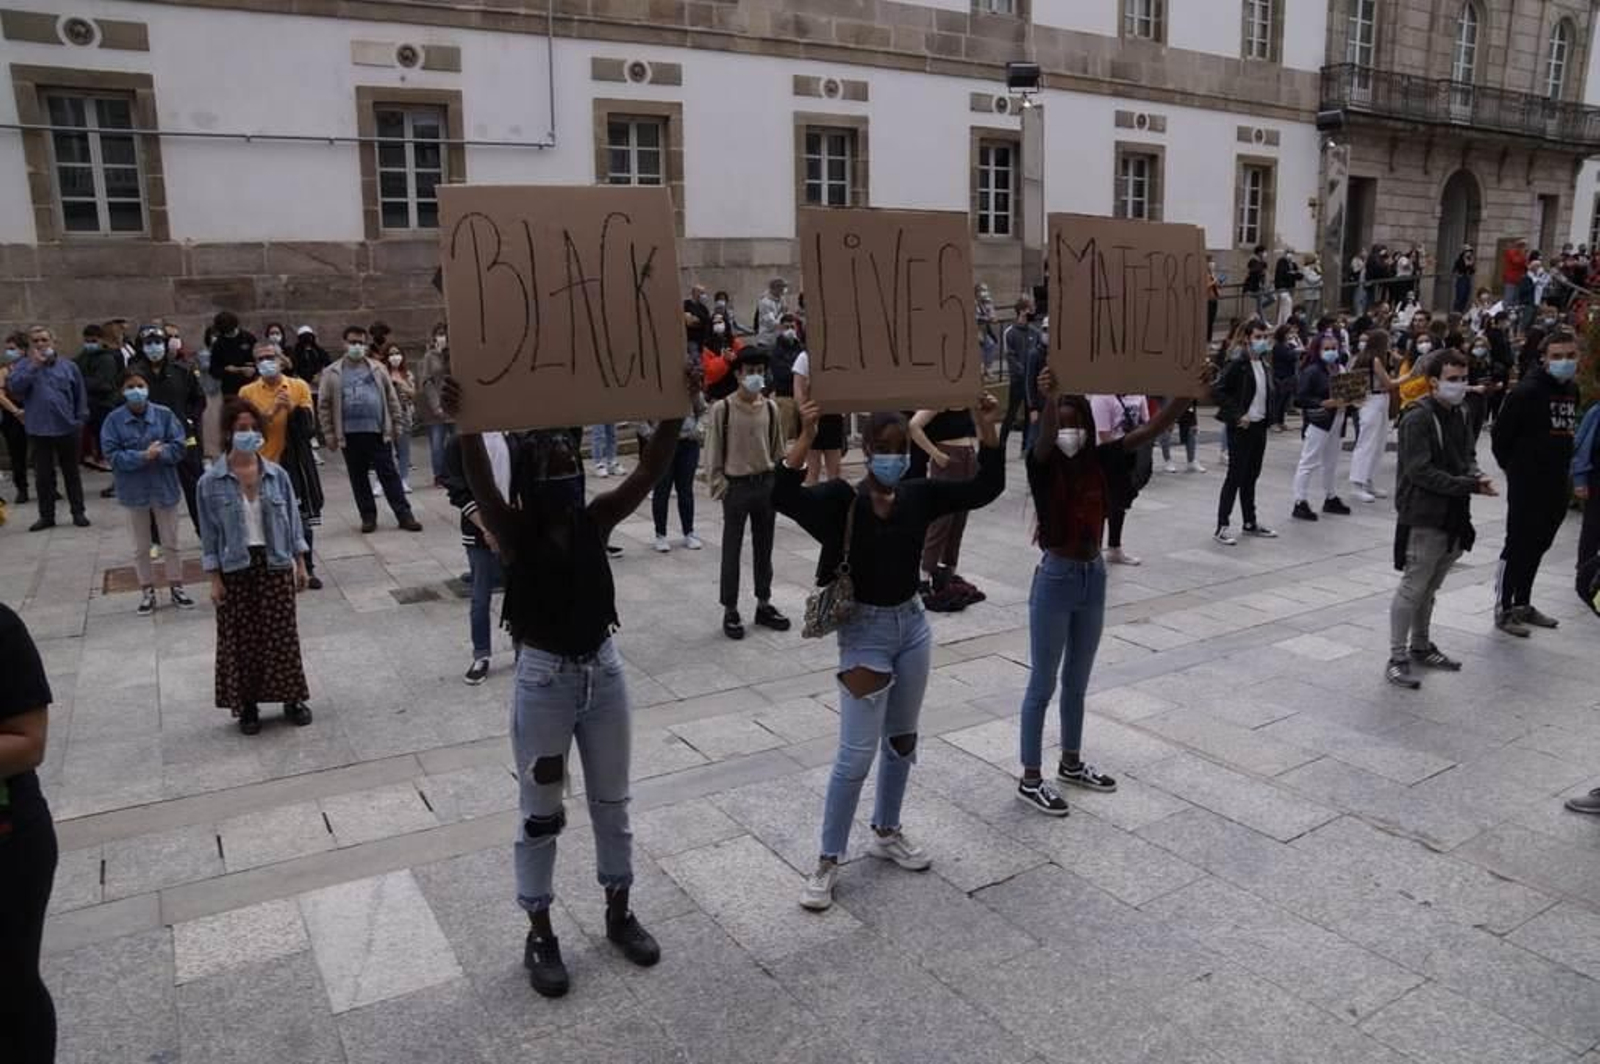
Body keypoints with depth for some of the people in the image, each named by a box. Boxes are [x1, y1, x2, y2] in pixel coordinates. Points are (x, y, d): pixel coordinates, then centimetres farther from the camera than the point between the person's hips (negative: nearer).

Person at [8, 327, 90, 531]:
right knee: (43, 475, 6)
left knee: (71, 473, 11)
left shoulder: (68, 366, 2)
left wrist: (80, 420, 2)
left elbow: (81, 395, 7)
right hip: (39, 430, 0)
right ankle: (46, 516, 15)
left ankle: (78, 513, 20)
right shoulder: (23, 366, 1)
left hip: (67, 428, 0)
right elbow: (14, 387, -17)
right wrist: (34, 365, -20)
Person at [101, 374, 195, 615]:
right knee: (141, 547, 12)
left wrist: (158, 453, -24)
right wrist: (143, 456, -24)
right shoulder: (114, 420, -7)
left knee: (170, 543, 11)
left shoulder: (164, 415, -6)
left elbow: (178, 447, -8)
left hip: (164, 488, 0)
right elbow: (112, 455, -12)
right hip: (134, 491, 0)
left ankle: (176, 587, 25)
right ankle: (147, 591, 24)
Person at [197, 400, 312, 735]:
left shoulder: (276, 474, -3)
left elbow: (292, 519, 4)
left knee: (282, 633, 8)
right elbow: (209, 532, -4)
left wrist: (300, 562, 4)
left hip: (275, 564, 1)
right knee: (241, 638, 8)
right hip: (236, 569, -1)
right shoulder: (212, 481, -8)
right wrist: (214, 578, -6)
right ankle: (247, 705, 22)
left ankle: (292, 698, 23)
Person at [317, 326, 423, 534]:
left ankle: (404, 515, 3)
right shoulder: (332, 373, 3)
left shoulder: (377, 368, 7)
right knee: (358, 478, 7)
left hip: (378, 432, 0)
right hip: (350, 435, 0)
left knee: (389, 475, 1)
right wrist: (329, 434, -1)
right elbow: (324, 405, 3)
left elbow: (391, 397, 9)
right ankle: (368, 517, 17)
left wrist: (396, 423, 5)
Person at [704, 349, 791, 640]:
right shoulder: (722, 409, -9)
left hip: (767, 484, 4)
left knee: (764, 548, 13)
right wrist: (718, 486, -9)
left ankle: (764, 605, 25)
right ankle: (730, 610, 13)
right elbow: (713, 452, -6)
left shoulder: (770, 407, 3)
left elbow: (777, 448, 10)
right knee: (732, 550, 4)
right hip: (736, 486, -4)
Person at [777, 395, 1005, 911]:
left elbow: (986, 488, -3)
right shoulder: (841, 499, -15)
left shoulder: (919, 495, -2)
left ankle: (886, 833, 39)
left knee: (902, 740, 18)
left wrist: (987, 429, -15)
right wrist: (806, 437, -41)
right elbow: (783, 498, -31)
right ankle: (828, 860, 14)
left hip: (913, 623, 5)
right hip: (864, 630, -5)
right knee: (857, 753, -2)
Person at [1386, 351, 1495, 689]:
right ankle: (1397, 659, 3)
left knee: (1430, 588, 19)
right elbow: (1420, 472, -20)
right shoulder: (1418, 419, -15)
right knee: (1412, 588, -4)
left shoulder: (1459, 415, 11)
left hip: (1452, 516, 8)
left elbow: (1467, 456, 16)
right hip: (1423, 518, -8)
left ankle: (1421, 647, 32)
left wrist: (1476, 476, -7)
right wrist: (1470, 485, -21)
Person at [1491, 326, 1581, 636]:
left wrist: (1561, 465, 13)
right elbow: (1500, 434, -11)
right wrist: (1513, 467, -1)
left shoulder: (1572, 390, 8)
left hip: (1556, 485, 7)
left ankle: (1522, 603, 27)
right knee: (1518, 545, -2)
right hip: (1526, 484, -7)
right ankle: (1503, 609, 7)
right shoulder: (1527, 391, -14)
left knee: (1537, 545, 15)